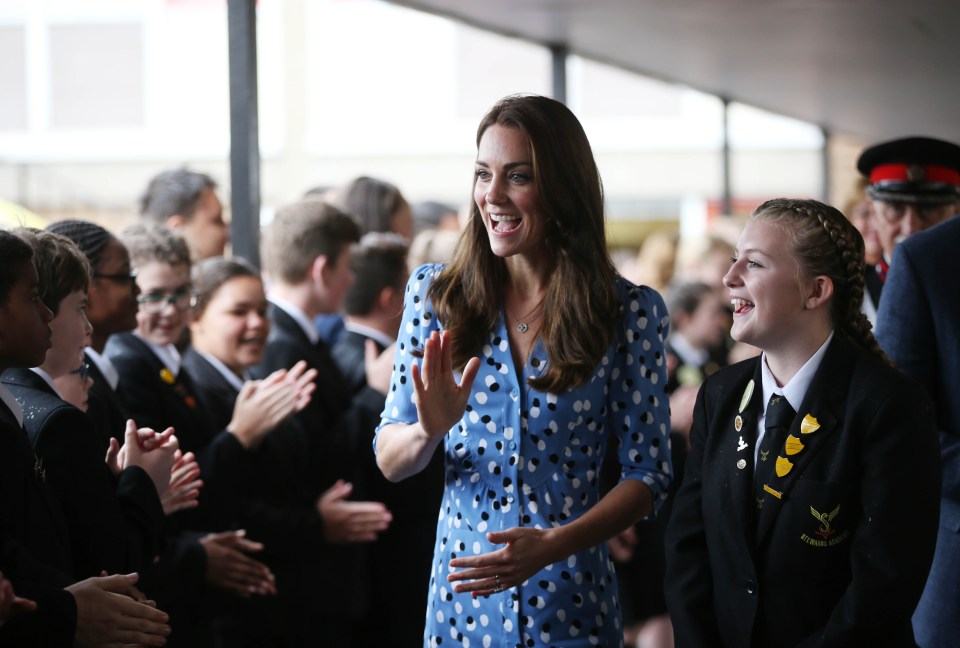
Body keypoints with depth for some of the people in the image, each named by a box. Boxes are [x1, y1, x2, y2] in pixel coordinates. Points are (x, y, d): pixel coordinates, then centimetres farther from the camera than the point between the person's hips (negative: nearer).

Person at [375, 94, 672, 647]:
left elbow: (647, 474, -5)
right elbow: (390, 463, 0)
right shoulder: (437, 295, 0)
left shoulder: (629, 312, -5)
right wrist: (429, 431, -22)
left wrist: (552, 544, -20)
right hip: (461, 603, 2)